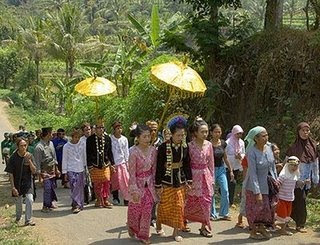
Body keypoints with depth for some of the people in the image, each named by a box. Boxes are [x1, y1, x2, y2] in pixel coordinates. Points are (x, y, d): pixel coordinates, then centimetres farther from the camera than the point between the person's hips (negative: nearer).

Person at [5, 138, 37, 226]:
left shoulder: (29, 156, -6)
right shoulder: (13, 158, -12)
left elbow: (34, 171, -7)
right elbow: (10, 174, -9)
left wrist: (29, 161, -22)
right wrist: (13, 187, -13)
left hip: (28, 183, 1)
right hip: (17, 183, -1)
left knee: (29, 200, -14)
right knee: (18, 203, 12)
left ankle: (28, 220, -1)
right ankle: (18, 218, 38)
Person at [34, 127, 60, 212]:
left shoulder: (51, 143, 7)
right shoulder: (39, 147, -17)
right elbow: (37, 162, -13)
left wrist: (56, 169, 18)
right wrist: (39, 173, -12)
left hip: (53, 170, 7)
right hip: (45, 171, -7)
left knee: (52, 186, 11)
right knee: (47, 188, -6)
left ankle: (51, 202, 27)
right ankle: (45, 206, 6)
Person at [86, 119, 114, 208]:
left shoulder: (107, 138, 6)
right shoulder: (90, 139, -2)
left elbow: (110, 152, 13)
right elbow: (88, 153, -1)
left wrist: (112, 164, 10)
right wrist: (90, 166, -6)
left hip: (105, 164, 2)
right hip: (95, 165, -2)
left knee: (106, 182, 1)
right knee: (97, 184, 2)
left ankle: (105, 200, 12)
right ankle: (99, 200, 14)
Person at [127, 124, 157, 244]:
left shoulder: (153, 150, -5)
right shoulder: (134, 152, -18)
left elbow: (154, 169, 4)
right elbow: (132, 172, -15)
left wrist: (155, 184, 4)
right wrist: (134, 190, -16)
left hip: (149, 184, 4)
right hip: (138, 183, -4)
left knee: (147, 211, 7)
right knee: (135, 210, 11)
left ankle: (143, 235, 21)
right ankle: (132, 228, 39)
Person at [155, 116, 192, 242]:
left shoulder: (185, 147, 0)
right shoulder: (163, 147, -13)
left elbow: (187, 165, 9)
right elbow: (159, 167, -11)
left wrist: (188, 181, 5)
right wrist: (158, 185, -10)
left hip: (180, 181, 4)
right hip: (166, 181, -4)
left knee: (179, 206, 5)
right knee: (164, 206, 7)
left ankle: (176, 232, 18)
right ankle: (159, 226, 33)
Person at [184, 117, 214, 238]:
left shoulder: (209, 145, 2)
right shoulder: (190, 145, -11)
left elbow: (211, 163, 9)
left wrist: (212, 178, 9)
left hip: (206, 175, 4)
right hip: (194, 175, -4)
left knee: (206, 201, 3)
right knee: (191, 202, 5)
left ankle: (204, 226, 12)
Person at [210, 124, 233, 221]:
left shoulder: (223, 143, 3)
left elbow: (225, 158, 13)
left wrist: (231, 170, 13)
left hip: (221, 169, 4)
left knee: (225, 191, -3)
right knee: (211, 193, 4)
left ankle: (224, 213, 9)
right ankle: (213, 214, 17)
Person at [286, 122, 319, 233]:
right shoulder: (294, 147, -9)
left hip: (307, 181, 4)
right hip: (297, 180, -4)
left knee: (299, 202, 12)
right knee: (300, 201, -4)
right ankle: (300, 224, 8)